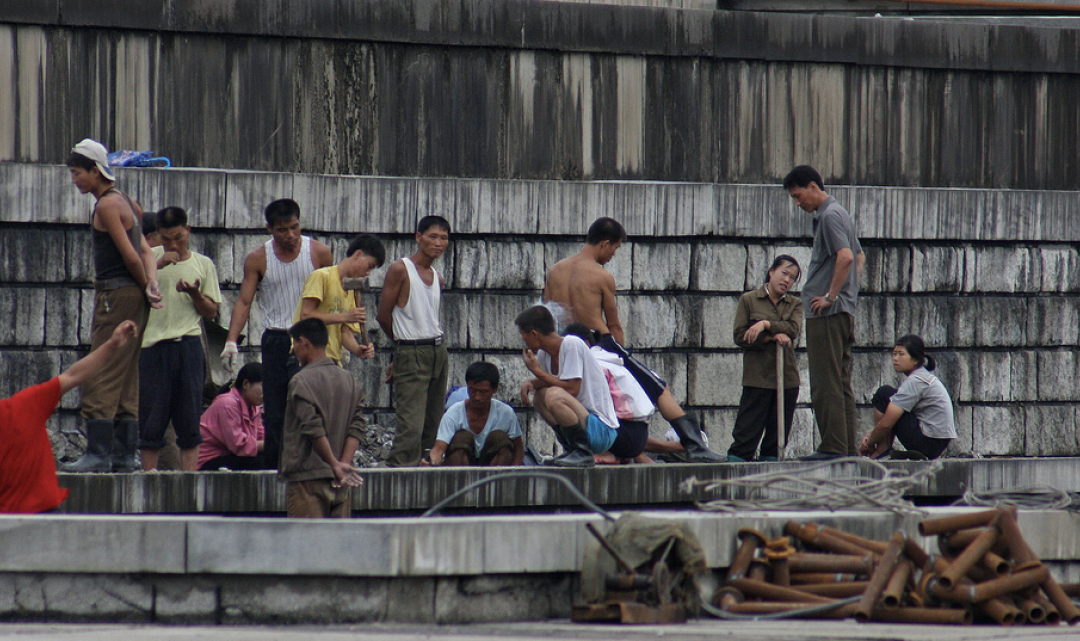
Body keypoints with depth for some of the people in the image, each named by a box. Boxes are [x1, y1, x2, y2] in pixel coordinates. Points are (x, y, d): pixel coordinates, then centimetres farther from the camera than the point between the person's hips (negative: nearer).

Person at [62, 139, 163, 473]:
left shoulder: (107, 205, -12)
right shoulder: (125, 202, 17)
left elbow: (131, 256, -16)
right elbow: (145, 252, 13)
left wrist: (146, 288, -2)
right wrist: (152, 286, -3)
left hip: (117, 295, -10)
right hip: (132, 298, 10)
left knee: (101, 378, -11)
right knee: (126, 382, 10)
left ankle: (98, 453, -15)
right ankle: (125, 454, 11)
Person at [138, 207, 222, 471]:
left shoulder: (203, 264, 14)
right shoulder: (151, 258, 11)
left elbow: (211, 312, 13)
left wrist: (194, 293, -5)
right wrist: (158, 265, -12)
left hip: (189, 347, 1)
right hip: (154, 346, -1)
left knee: (189, 419, 0)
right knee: (151, 419, -2)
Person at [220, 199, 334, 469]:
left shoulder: (319, 253, 0)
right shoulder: (258, 259, 3)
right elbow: (244, 301, -1)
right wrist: (231, 340, -14)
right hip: (276, 341, 2)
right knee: (274, 413, 2)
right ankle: (272, 469, 6)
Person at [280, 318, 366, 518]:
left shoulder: (301, 382, -8)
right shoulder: (349, 380, 12)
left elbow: (314, 430, -16)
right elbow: (357, 428, 3)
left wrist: (335, 464, -12)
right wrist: (343, 463, -4)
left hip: (307, 476, -6)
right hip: (340, 483, 6)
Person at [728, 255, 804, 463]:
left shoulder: (795, 305, 14)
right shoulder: (749, 300, 5)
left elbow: (794, 329, -6)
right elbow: (740, 336, -4)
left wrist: (765, 324, -18)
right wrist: (773, 337, -13)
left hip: (787, 377, 4)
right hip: (758, 377, -4)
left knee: (778, 433, 3)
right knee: (747, 433, -8)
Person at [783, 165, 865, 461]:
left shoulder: (830, 216, -12)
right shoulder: (840, 213, 20)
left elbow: (845, 256, -26)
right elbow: (860, 256, 31)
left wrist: (830, 296, -19)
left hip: (827, 313, -10)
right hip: (845, 312, 10)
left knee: (826, 384, -10)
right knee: (842, 383, 10)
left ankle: (833, 446, -12)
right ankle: (848, 446, 10)